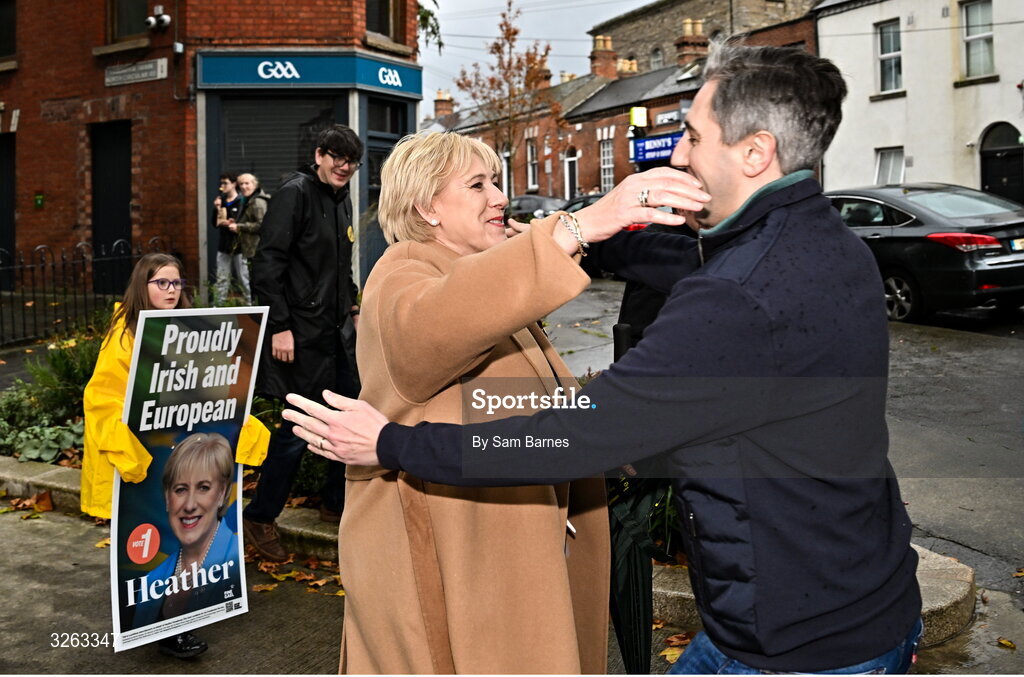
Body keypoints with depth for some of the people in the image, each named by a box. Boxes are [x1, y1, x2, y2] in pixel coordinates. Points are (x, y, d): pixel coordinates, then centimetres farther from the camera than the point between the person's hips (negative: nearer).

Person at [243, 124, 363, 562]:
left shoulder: (342, 200, 14)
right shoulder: (295, 194, -11)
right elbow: (268, 263, -18)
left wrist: (353, 310, 18)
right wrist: (279, 326, -21)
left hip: (335, 331, 9)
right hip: (301, 333, -9)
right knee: (300, 426, -5)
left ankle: (335, 503, 30)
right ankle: (259, 519, 11)